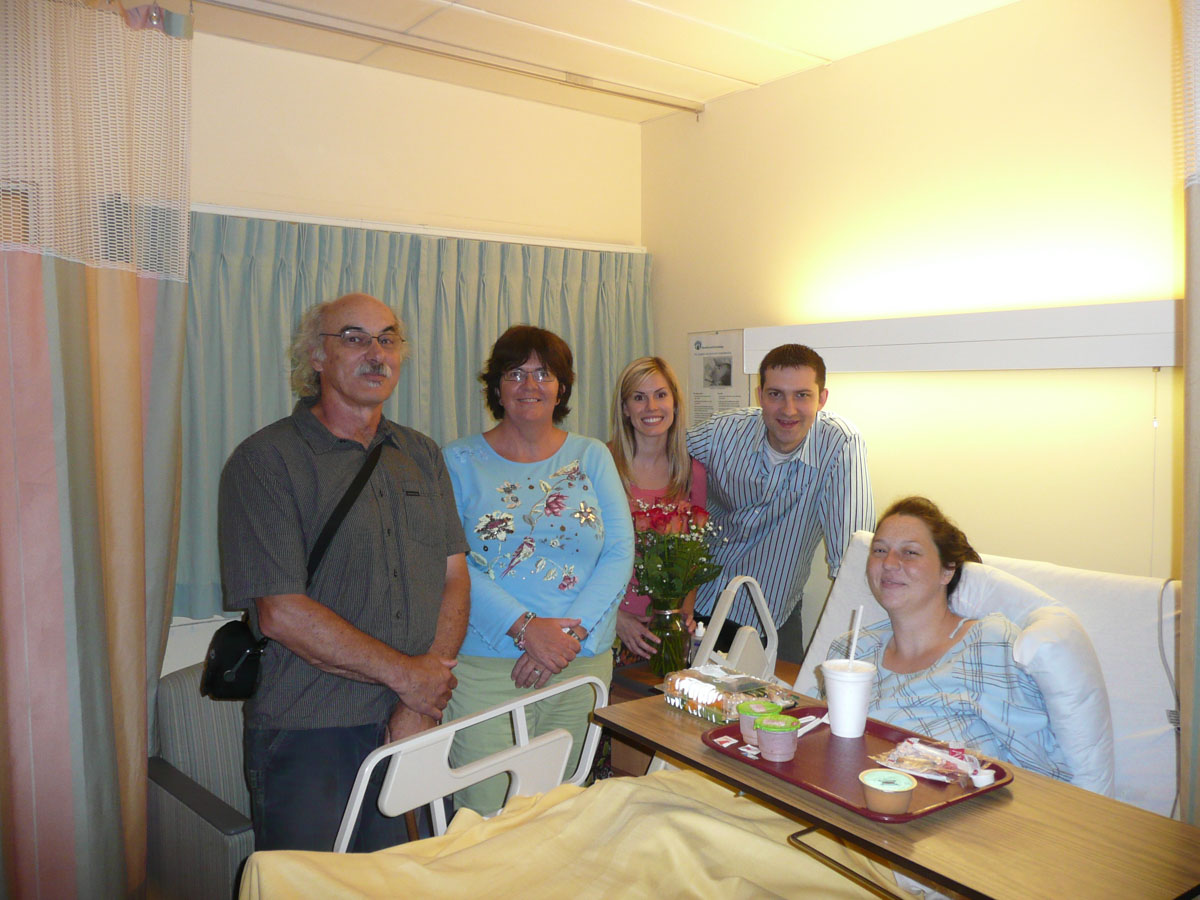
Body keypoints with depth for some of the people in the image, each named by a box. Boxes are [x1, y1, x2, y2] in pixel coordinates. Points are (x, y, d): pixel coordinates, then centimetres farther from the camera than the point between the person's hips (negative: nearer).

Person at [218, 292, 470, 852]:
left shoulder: (423, 457, 9)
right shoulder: (266, 460, -9)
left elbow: (454, 577, 4)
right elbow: (281, 612, -16)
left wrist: (423, 705, -9)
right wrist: (405, 675, -13)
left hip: (414, 728, 5)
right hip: (306, 740, -5)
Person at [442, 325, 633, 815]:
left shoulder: (592, 457, 9)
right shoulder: (460, 462, 3)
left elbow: (620, 554, 2)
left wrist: (571, 632, -11)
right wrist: (526, 628, -17)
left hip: (584, 664, 3)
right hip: (486, 668, -2)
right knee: (485, 822, -1)